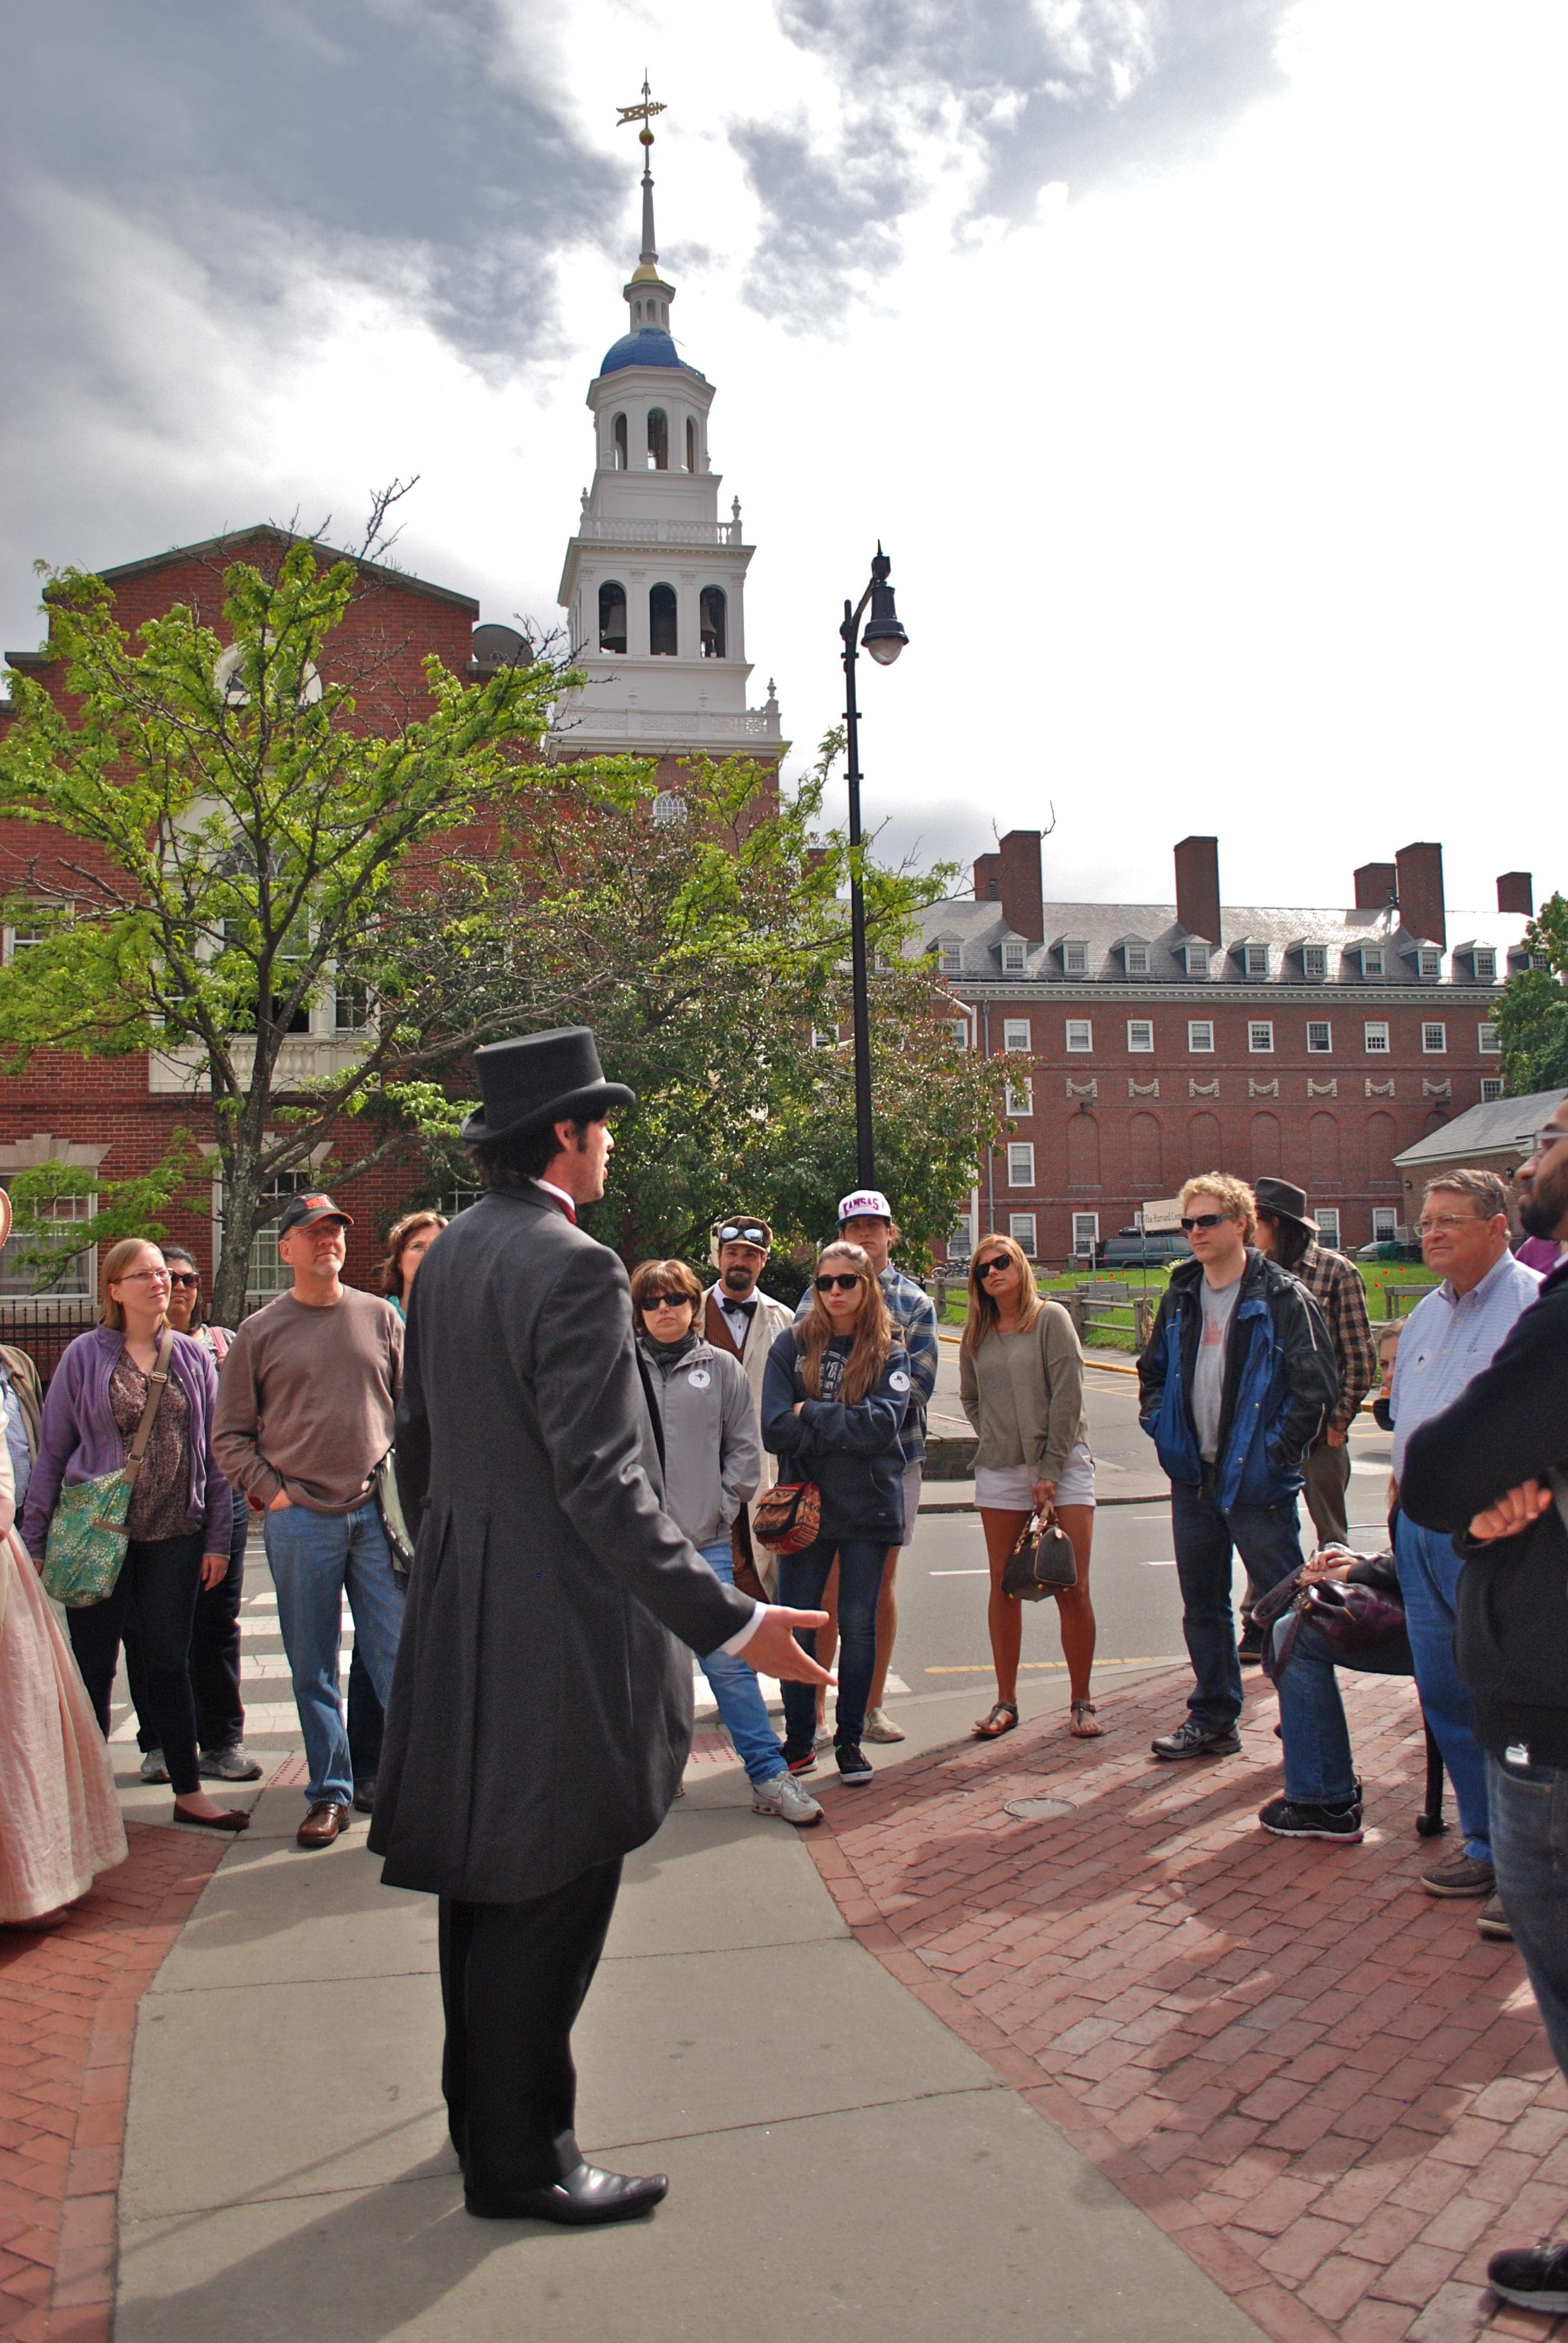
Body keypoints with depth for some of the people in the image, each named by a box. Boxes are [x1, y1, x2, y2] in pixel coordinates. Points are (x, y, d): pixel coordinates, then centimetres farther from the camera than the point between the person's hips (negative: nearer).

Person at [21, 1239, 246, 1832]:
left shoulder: (194, 1358, 5)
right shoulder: (85, 1356, -1)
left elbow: (214, 1452, 7)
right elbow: (52, 1451, 2)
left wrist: (217, 1538, 4)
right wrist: (34, 1539, -2)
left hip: (174, 1536, 2)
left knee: (169, 1665, 9)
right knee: (93, 1666, 7)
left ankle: (189, 1792, 18)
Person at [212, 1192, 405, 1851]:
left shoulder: (380, 1317, 8)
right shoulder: (261, 1331, 4)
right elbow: (230, 1434, 6)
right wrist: (271, 1493, -4)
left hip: (378, 1513, 1)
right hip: (300, 1520, 0)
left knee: (399, 1654, 2)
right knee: (313, 1667, 7)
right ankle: (329, 1792, 18)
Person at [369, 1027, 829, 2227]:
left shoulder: (448, 1254, 7)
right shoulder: (573, 1269, -21)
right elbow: (602, 1484, -26)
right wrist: (729, 1619, -25)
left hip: (462, 1620, 10)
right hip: (558, 1631, -10)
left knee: (488, 1883, 21)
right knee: (546, 1901, 4)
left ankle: (485, 2119, 37)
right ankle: (522, 2161, 19)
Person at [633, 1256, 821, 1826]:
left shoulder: (720, 1368, 7)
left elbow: (745, 1448, 9)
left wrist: (721, 1508, -1)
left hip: (706, 1543, -1)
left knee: (727, 1659, -3)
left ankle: (769, 1775, 3)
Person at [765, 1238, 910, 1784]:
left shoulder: (890, 1354, 1)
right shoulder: (792, 1345, 0)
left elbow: (881, 1424, -15)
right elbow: (775, 1429, -10)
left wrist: (811, 1414, -11)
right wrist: (845, 1429, -12)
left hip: (868, 1508, 0)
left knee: (859, 1625, 7)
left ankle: (850, 1739, 21)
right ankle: (798, 1742, 19)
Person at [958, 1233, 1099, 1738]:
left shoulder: (1051, 1318, -4)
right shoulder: (977, 1334, 9)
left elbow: (1067, 1397, -9)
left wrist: (1051, 1471, -12)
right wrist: (994, 1438, 5)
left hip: (1063, 1466, -4)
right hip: (999, 1470, 4)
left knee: (1073, 1589, -2)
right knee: (1004, 1588, 7)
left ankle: (1081, 1702, 9)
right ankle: (1006, 1701, 16)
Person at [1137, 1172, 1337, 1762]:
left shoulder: (1282, 1298, -10)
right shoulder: (1180, 1297, 9)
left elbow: (1319, 1386, -13)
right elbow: (1153, 1369, 21)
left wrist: (1277, 1448, -14)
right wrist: (1159, 1423, 7)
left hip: (1256, 1482, -6)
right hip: (1192, 1477, 6)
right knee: (1202, 1605, 15)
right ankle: (1213, 1719, 28)